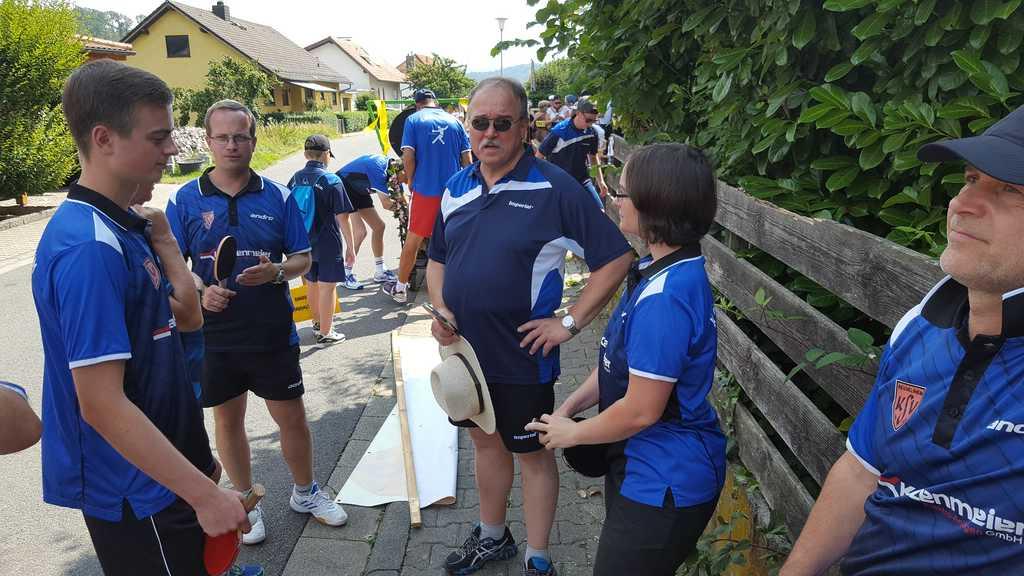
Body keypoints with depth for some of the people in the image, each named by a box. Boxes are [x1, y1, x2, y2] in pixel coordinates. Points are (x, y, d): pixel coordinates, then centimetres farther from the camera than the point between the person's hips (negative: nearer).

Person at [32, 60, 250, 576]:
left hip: (162, 471, 9)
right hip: (134, 493, -9)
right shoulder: (89, 247, -26)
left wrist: (162, 241, -2)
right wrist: (205, 494, -25)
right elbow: (101, 403, -28)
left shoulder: (123, 227, 4)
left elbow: (187, 317, 10)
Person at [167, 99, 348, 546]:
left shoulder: (278, 197, -1)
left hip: (273, 333, 0)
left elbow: (302, 259, 3)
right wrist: (200, 292, -19)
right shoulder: (185, 200, -2)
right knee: (228, 421, 14)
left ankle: (305, 492, 34)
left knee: (292, 419, 9)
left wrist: (276, 271, -18)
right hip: (213, 335, 0)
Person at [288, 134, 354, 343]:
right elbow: (341, 217, -13)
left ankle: (318, 321, 39)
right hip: (327, 243, -6)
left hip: (304, 242, 6)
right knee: (327, 286, 3)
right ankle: (325, 332, 8)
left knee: (311, 283, 20)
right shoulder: (332, 180, -14)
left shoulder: (295, 179, 2)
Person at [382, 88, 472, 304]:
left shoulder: (413, 120, 0)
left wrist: (412, 181, 7)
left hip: (425, 190, -2)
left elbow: (408, 157, -10)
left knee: (413, 241, 9)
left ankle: (400, 288, 21)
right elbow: (467, 161, 5)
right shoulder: (454, 121, 8)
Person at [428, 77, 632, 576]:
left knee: (531, 453, 11)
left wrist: (570, 323, -17)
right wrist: (440, 311, 0)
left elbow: (615, 258, -15)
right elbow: (437, 259, 16)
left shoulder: (555, 189, -15)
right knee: (485, 442, 22)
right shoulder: (456, 189, 4)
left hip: (522, 357, -6)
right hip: (464, 349, 6)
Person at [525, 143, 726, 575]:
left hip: (664, 484, -9)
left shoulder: (665, 297, -31)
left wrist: (572, 433, -10)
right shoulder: (658, 269, 1)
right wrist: (569, 407, 2)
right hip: (647, 467, 9)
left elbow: (641, 411, -26)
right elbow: (619, 361, 10)